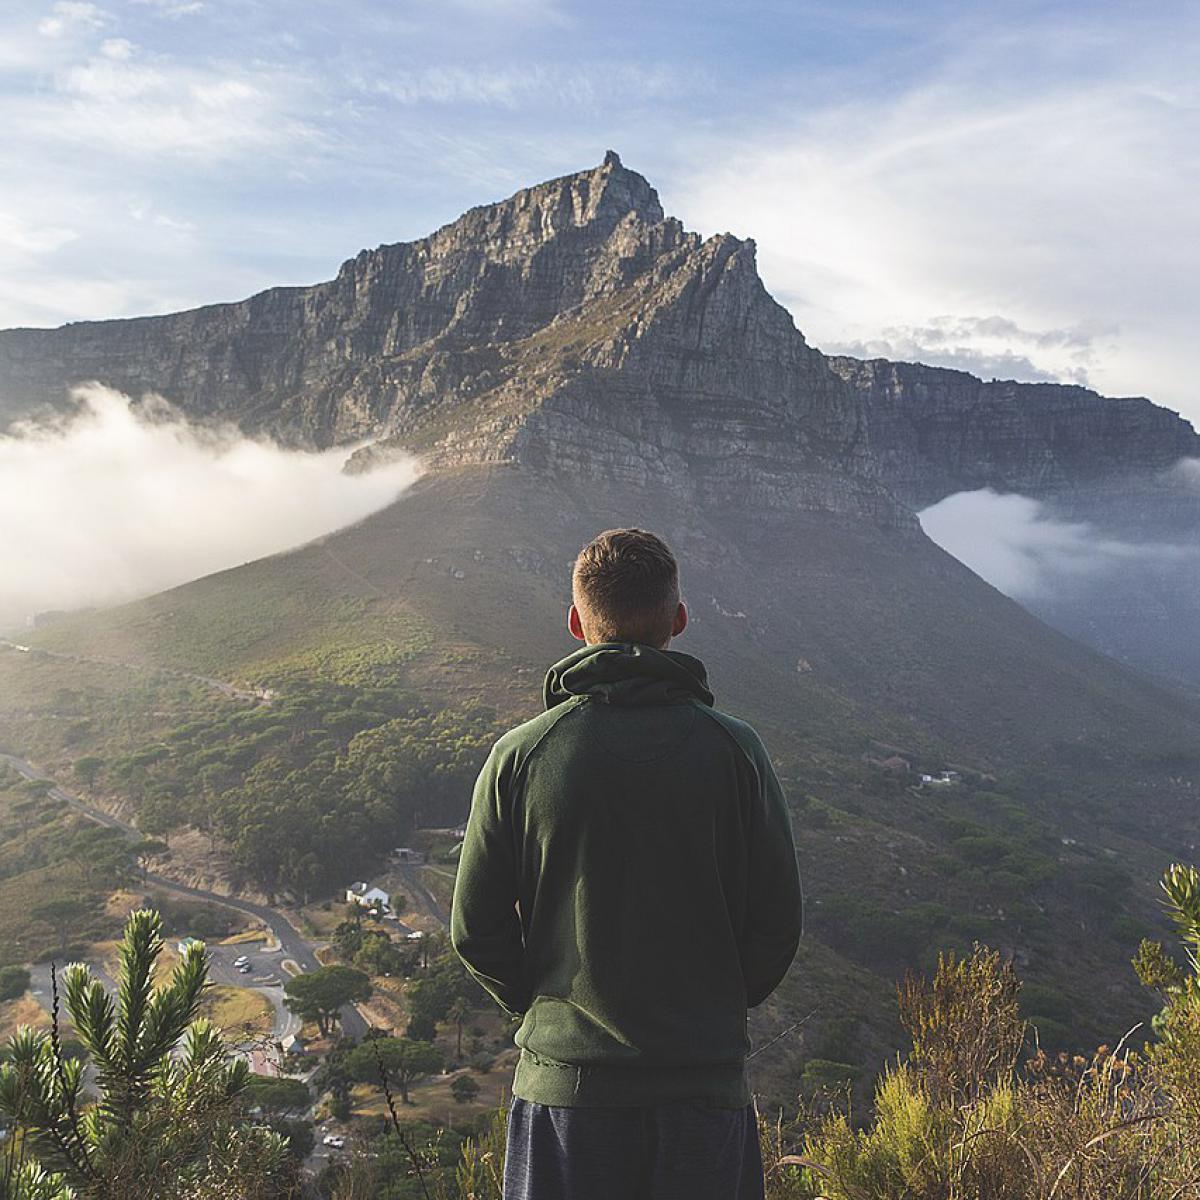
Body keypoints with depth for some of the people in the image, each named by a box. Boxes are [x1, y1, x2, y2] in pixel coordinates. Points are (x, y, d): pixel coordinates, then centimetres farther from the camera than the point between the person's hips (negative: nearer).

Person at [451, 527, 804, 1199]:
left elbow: (475, 929, -3)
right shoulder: (732, 748, -8)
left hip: (563, 1080, 0)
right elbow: (781, 918, -3)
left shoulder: (520, 755, -8)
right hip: (706, 1080, 0)